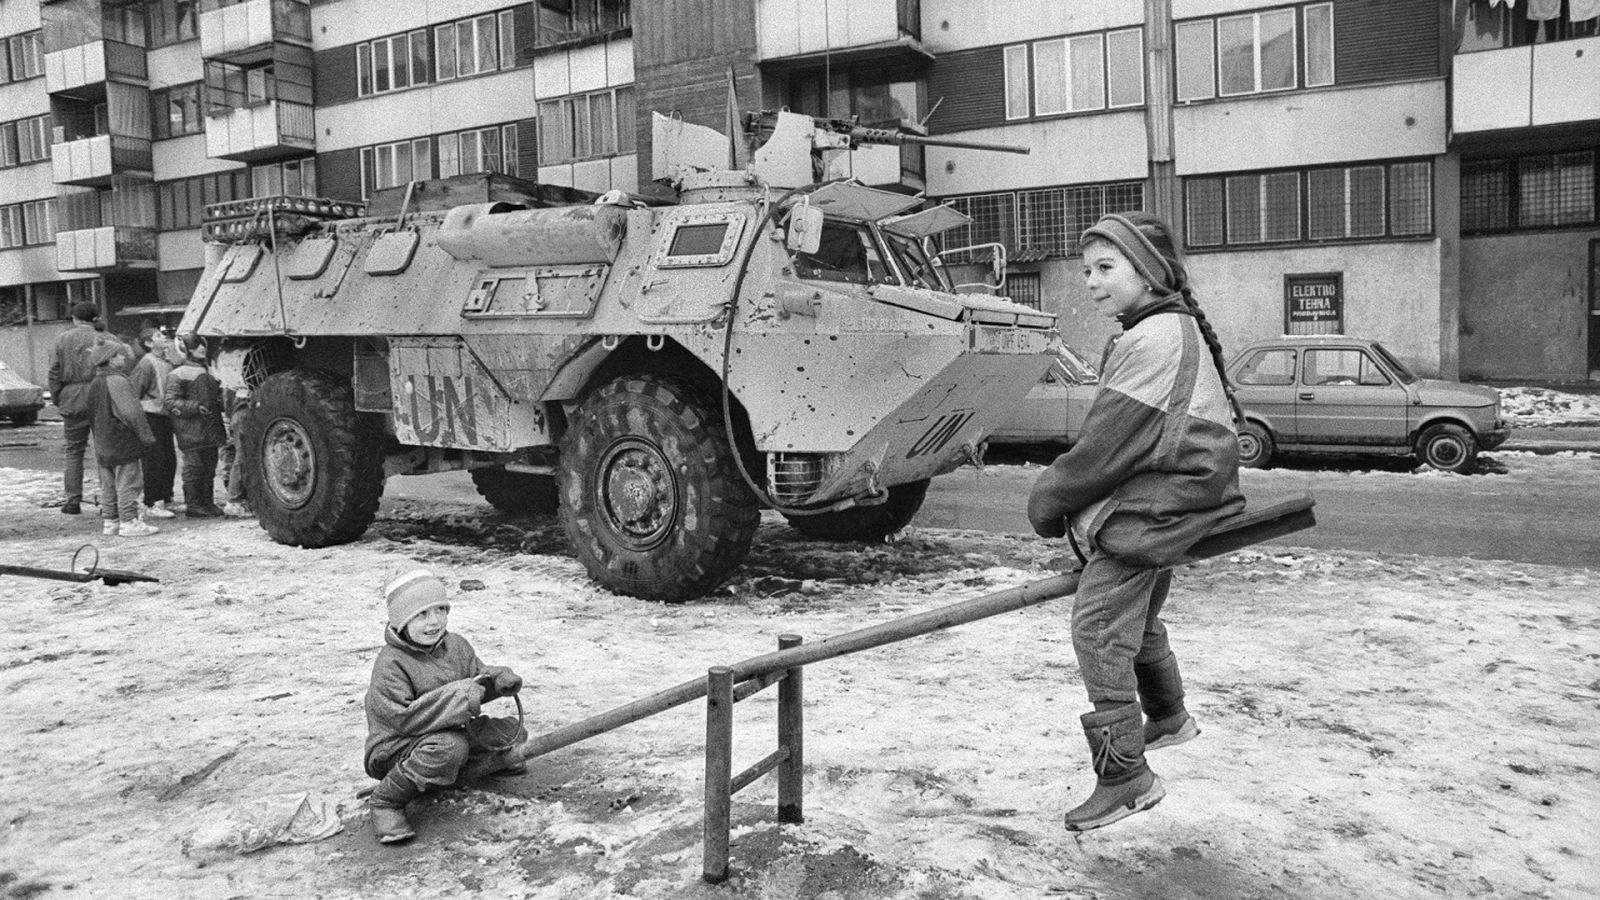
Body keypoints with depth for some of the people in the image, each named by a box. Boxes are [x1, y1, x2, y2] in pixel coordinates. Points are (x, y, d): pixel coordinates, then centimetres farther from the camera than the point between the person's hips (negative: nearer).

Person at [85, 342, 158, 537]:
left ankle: (110, 522, 19)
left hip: (102, 446, 9)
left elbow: (93, 415, 19)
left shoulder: (94, 384, 11)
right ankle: (129, 522, 0)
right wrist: (146, 436, -15)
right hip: (123, 444, -9)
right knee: (128, 484, -3)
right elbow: (132, 413, -22)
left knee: (108, 485, 14)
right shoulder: (117, 381, -17)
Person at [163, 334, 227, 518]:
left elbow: (216, 396, 33)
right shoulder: (178, 374, -5)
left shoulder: (206, 373, 20)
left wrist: (223, 400, 13)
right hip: (191, 431, -8)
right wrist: (194, 407, -22)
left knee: (209, 467, 10)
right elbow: (169, 402, -12)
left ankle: (208, 503, 17)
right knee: (194, 467, -5)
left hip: (210, 430, 8)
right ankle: (192, 505, 1)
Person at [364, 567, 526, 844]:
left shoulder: (455, 645, 1)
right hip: (394, 749, -7)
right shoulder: (390, 664, -23)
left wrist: (498, 678, -14)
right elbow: (404, 718, -30)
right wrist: (461, 696, -34)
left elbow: (476, 674, 10)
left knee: (512, 731, -1)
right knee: (448, 747, -40)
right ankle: (386, 801, -20)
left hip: (452, 732, 7)